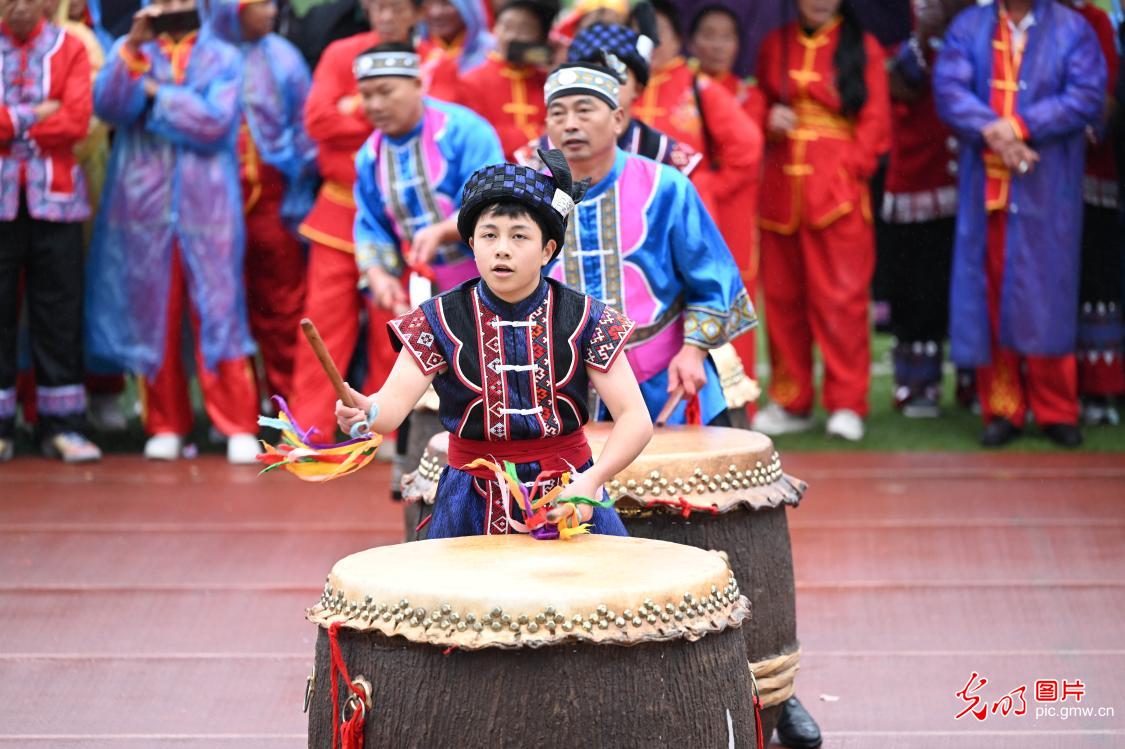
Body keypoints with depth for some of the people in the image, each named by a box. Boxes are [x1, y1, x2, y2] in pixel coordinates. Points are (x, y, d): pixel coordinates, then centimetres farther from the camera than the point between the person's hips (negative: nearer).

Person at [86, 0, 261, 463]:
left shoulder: (223, 57, 7)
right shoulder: (130, 50, 12)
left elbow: (215, 123, -9)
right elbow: (108, 108, -6)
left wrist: (154, 92, -5)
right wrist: (133, 50, -16)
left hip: (207, 206, -2)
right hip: (143, 204, 2)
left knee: (218, 315, -6)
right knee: (152, 317, 3)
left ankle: (239, 426, -3)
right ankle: (165, 425, 11)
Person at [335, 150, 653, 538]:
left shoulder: (583, 318, -5)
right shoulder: (440, 319, -4)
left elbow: (635, 419, -10)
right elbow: (394, 402, -17)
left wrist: (590, 481, -26)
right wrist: (367, 412, -41)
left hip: (569, 499, 0)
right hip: (475, 507, 0)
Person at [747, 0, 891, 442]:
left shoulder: (863, 47, 3)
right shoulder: (774, 45, 13)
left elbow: (875, 120, -1)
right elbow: (758, 104, 20)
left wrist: (851, 168, -11)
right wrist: (768, 119, -3)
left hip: (838, 188, -4)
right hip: (781, 190, 4)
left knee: (841, 297, -7)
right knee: (782, 296, 6)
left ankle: (847, 405, -1)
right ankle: (790, 403, 15)